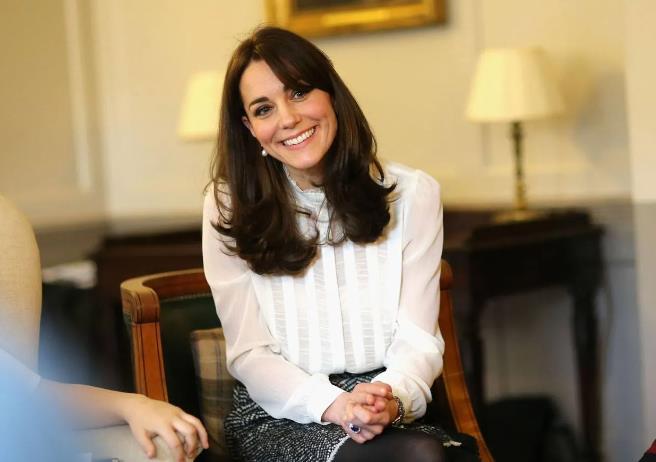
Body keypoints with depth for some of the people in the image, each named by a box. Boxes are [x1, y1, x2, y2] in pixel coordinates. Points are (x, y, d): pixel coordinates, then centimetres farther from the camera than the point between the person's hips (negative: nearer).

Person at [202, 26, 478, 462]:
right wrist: (333, 405, -21)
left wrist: (393, 399, -23)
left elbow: (418, 339, 0)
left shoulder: (413, 193, 4)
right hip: (280, 418, -3)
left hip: (393, 414, 3)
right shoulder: (228, 208, 1)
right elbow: (249, 353, -2)